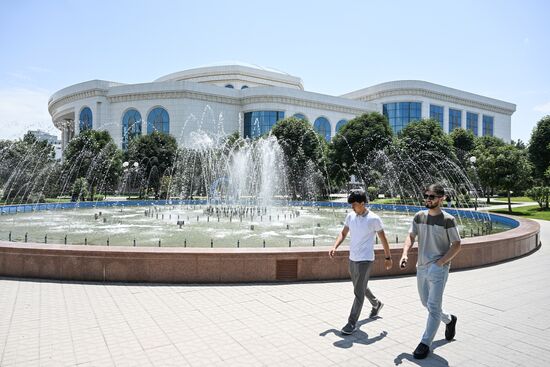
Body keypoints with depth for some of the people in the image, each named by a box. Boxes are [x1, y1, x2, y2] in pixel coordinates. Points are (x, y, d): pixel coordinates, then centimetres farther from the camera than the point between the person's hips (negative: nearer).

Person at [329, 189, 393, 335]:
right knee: (360, 287, 23)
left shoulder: (374, 219, -14)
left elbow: (383, 239, -5)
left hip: (365, 260, -7)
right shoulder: (350, 216, 1)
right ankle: (376, 304, 48)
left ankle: (352, 322, 4)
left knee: (359, 292, -5)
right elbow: (343, 233, 8)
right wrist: (335, 247, -8)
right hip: (352, 258, 7)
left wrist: (388, 257, 0)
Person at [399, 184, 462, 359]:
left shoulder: (448, 220, -9)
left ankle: (425, 343, 7)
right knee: (426, 303, 19)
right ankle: (449, 319, 46)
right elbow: (411, 236, 2)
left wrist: (440, 262, -17)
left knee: (433, 306, -4)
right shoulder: (419, 216, 4)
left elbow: (456, 245, -8)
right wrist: (405, 254, -15)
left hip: (439, 268, -6)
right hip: (421, 266, 6)